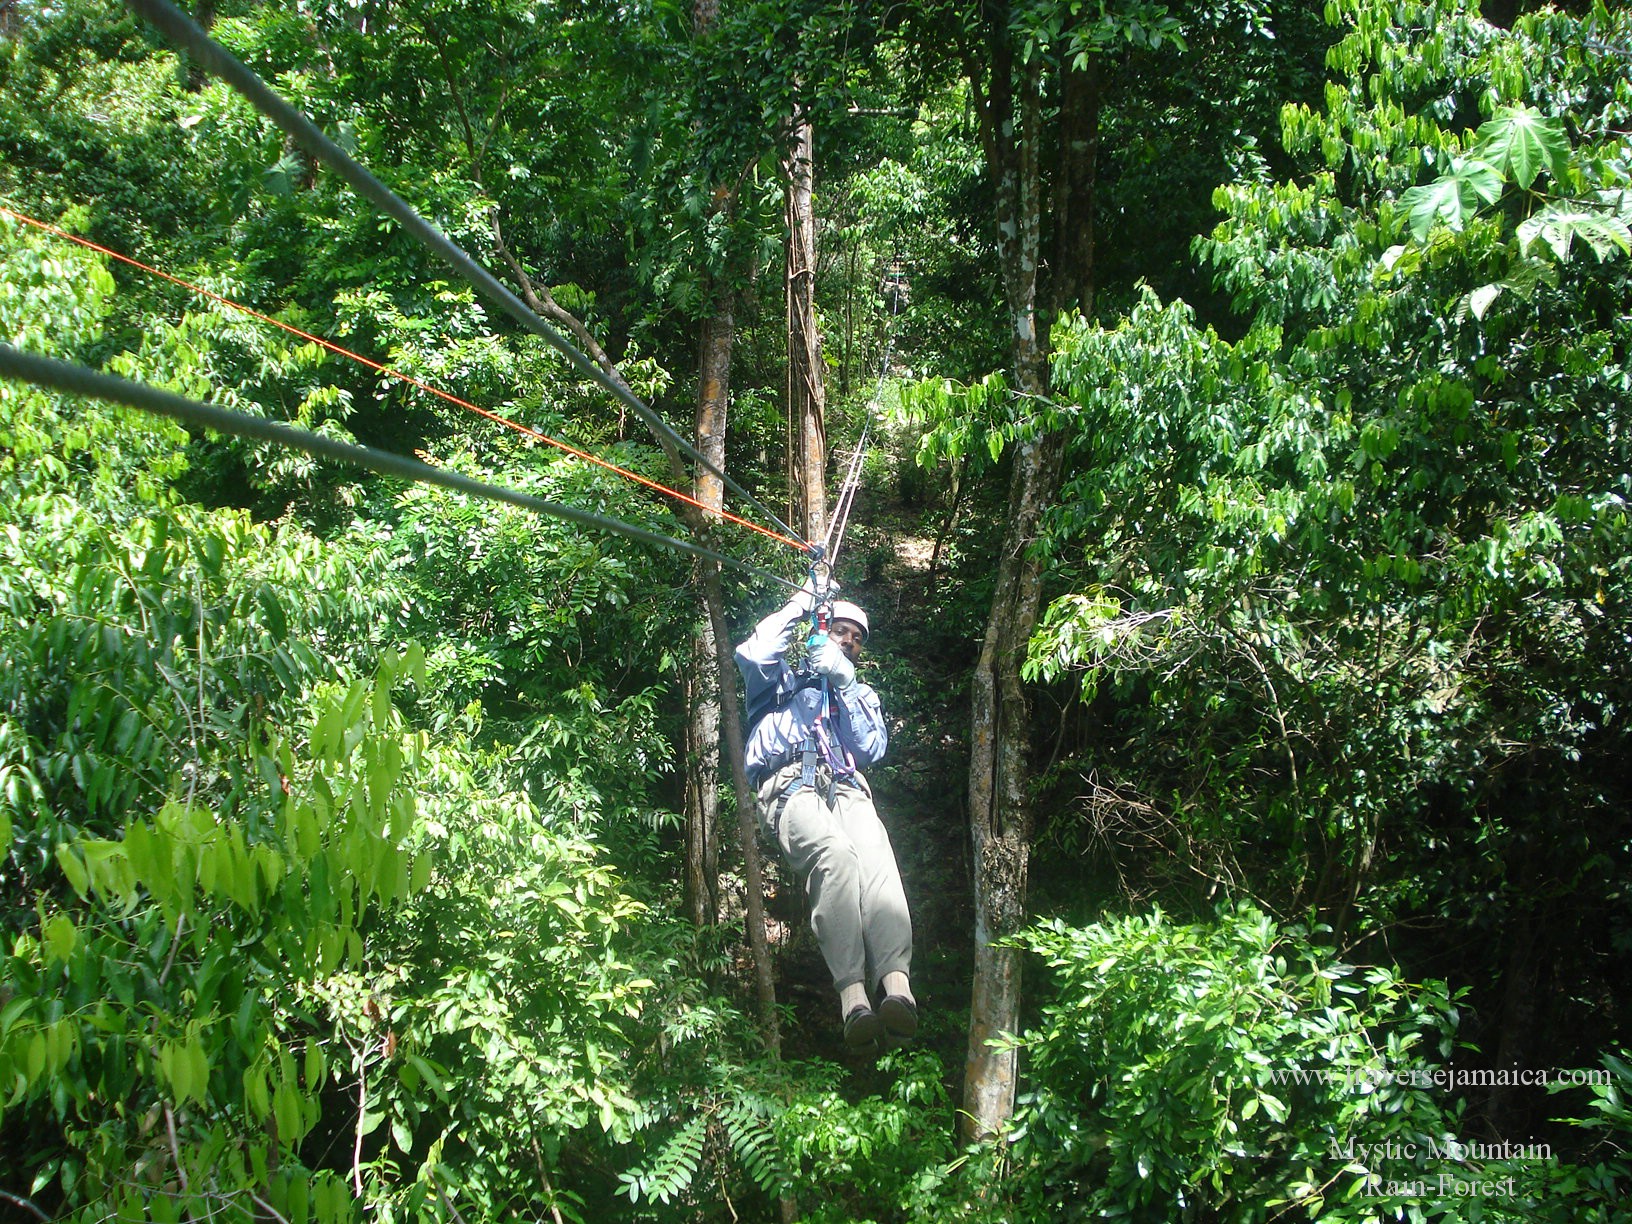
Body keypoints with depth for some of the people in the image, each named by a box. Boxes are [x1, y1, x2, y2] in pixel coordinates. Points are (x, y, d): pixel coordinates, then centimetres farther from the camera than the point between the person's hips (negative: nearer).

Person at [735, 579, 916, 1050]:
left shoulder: (862, 696, 37)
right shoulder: (784, 681, 32)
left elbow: (872, 749, 16)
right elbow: (753, 656, 6)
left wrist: (845, 682, 8)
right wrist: (803, 602, 12)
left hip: (846, 789, 3)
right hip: (791, 786, -3)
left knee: (875, 853, -34)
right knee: (834, 851, -38)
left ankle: (896, 984, -55)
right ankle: (853, 994, -52)